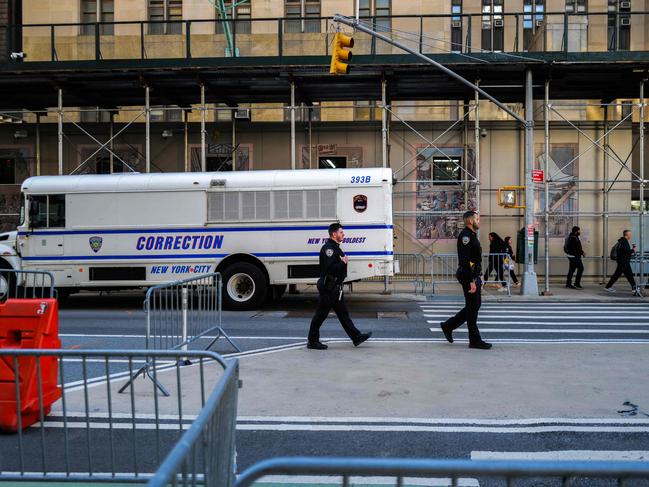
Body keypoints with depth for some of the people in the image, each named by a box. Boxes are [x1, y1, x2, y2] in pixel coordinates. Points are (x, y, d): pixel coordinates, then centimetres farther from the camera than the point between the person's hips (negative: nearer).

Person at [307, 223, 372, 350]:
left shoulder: (335, 247, 16)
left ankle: (356, 337, 17)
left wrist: (344, 261, 6)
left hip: (335, 287, 11)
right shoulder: (328, 248, -18)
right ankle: (312, 342, 7)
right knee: (321, 314, -2)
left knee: (343, 313, 13)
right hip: (328, 287, -11)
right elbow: (329, 268, -27)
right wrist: (343, 263, -18)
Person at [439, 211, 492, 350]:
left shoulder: (472, 235, 18)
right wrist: (471, 281, -25)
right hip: (468, 276, -10)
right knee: (472, 307, -3)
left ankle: (448, 326, 21)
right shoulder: (465, 235, -15)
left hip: (474, 276, 10)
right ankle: (475, 340, 5)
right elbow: (465, 261, -23)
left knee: (474, 306, 14)